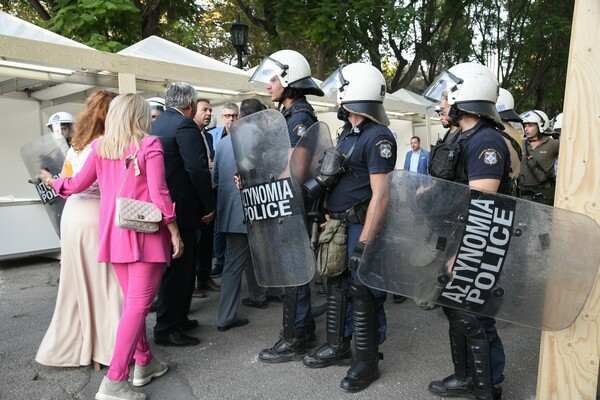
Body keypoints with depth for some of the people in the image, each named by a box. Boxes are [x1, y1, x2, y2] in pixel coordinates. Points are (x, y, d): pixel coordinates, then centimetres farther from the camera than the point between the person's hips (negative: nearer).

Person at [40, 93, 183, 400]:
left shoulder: (100, 146, 7)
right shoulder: (149, 145, -7)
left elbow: (77, 184, 13)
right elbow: (158, 194, -13)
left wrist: (53, 182, 34)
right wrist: (175, 232, -7)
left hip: (113, 232, 6)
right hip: (144, 232, -6)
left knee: (132, 300, 17)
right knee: (138, 304, -4)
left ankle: (143, 362, 27)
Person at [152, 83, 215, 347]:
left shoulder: (157, 123, 14)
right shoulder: (185, 125, -15)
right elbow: (198, 168, -23)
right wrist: (209, 205, -14)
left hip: (164, 203, 10)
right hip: (181, 206, -10)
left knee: (184, 263, 19)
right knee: (178, 267, -1)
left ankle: (178, 318, 31)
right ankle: (166, 329, 9)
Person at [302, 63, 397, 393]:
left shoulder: (377, 137, -16)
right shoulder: (347, 132, 13)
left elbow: (379, 195, -21)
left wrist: (364, 242, -23)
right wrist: (326, 214, 15)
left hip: (361, 226, -9)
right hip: (338, 225, 9)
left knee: (362, 293, 1)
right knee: (336, 286, 17)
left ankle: (366, 361, 18)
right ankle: (338, 347, 33)